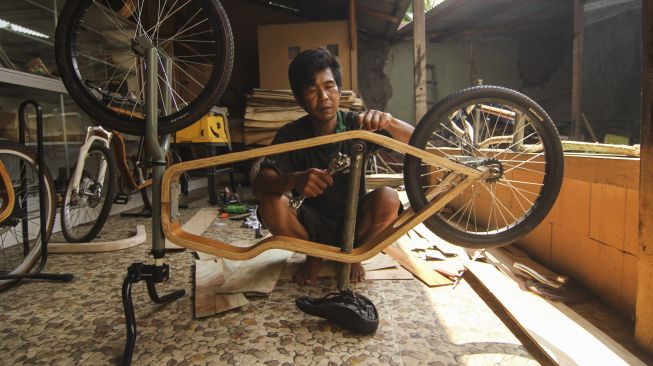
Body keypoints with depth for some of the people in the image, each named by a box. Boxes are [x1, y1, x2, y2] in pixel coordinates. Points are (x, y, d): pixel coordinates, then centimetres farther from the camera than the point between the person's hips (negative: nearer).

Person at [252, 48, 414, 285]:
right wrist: (293, 180, -47)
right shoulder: (292, 135, -13)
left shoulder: (357, 125, -11)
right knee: (271, 204, -28)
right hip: (312, 225, 0)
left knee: (388, 199, -29)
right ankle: (313, 255, 2)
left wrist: (387, 121, -41)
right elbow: (259, 184, -24)